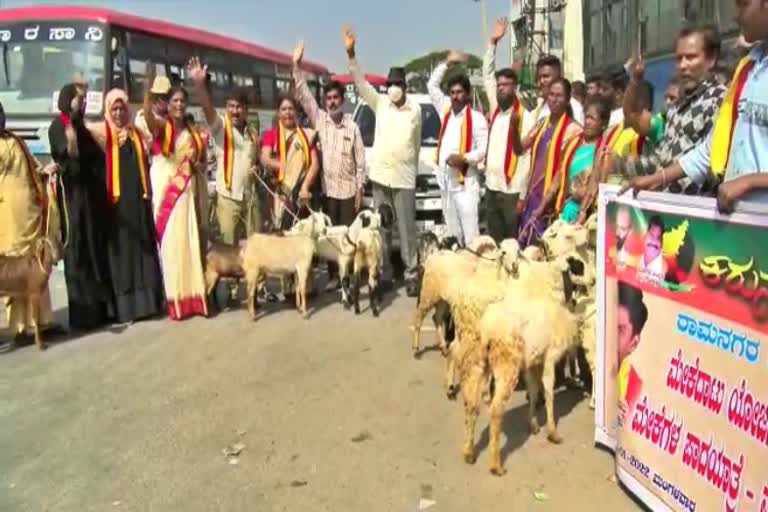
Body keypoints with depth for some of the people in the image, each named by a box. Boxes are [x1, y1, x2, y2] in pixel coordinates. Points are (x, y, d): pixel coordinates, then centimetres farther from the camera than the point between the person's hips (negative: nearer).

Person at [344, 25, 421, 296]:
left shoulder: (416, 109, 2)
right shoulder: (380, 103, 6)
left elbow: (417, 143, 10)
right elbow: (361, 83, -2)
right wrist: (351, 54, -13)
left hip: (404, 179, -2)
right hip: (380, 176, 3)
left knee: (406, 228, 0)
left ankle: (411, 274, 8)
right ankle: (384, 273, 19)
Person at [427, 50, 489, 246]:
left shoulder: (477, 118, -5)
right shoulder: (446, 111, 12)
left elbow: (483, 150, -9)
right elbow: (432, 85, 19)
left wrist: (464, 158, -25)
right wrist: (447, 63, 14)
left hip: (466, 183, -6)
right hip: (446, 181, 6)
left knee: (470, 233, -8)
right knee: (452, 234, 11)